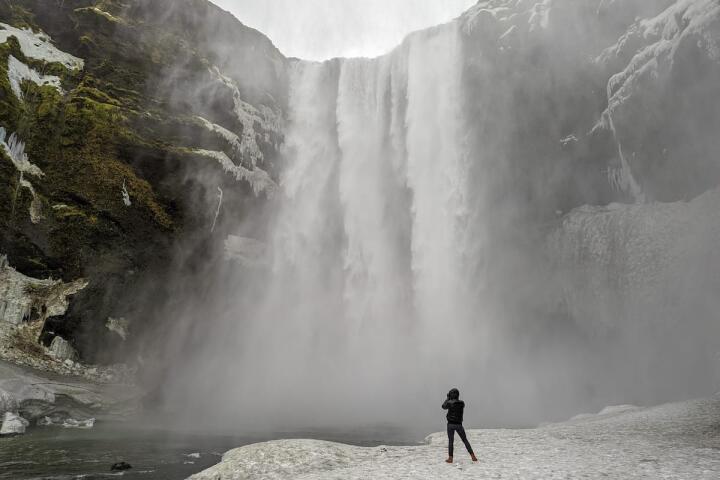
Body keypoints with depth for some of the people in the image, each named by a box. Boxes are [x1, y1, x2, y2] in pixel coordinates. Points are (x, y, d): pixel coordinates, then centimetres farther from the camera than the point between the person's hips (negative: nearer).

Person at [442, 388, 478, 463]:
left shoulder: (449, 403, -11)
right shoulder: (462, 403, 0)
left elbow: (444, 407, 9)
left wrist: (447, 398, 16)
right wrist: (451, 400, 21)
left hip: (451, 424, -2)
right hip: (459, 425, 2)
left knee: (450, 441, 6)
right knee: (465, 440, 11)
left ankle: (450, 458, 2)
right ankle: (473, 456, 5)